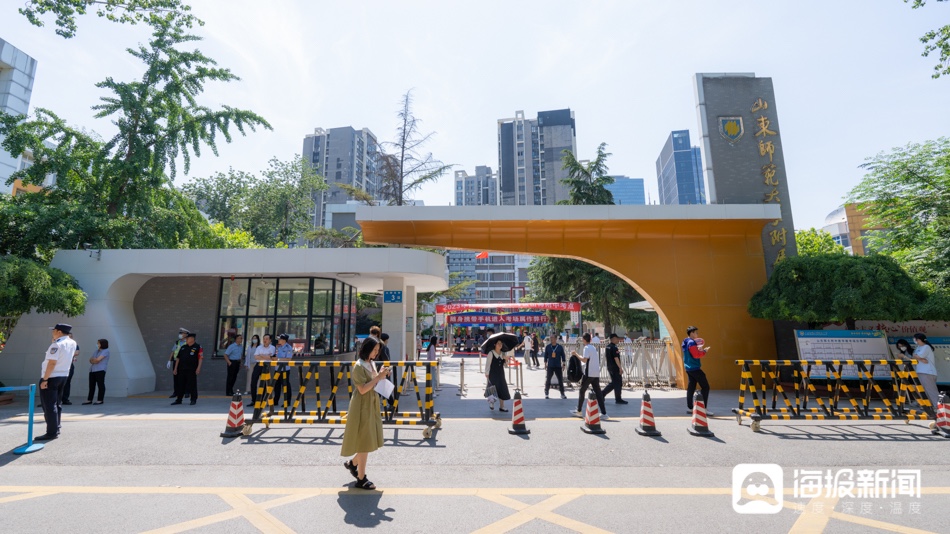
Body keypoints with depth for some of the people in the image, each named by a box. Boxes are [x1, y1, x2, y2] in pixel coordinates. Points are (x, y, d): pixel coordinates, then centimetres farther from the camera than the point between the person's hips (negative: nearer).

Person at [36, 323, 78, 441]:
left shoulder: (56, 344, -18)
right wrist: (55, 340, 18)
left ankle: (51, 433, -3)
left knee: (49, 405, -4)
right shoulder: (72, 343, 6)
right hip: (63, 376, 8)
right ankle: (56, 429, 21)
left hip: (51, 377, -8)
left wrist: (45, 379, -21)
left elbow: (52, 362, -23)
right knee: (57, 403, 16)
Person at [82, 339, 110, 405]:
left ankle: (100, 400, 0)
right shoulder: (97, 351, 21)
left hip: (100, 370, -8)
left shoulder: (106, 351, -4)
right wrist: (94, 361, -5)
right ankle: (89, 400, 15)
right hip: (92, 370, 8)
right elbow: (90, 360, 17)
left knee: (100, 385, -4)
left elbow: (98, 359, -12)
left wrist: (93, 359, 8)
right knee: (91, 385, 9)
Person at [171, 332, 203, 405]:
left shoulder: (198, 347, -3)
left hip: (192, 370, -5)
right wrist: (176, 368, 12)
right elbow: (178, 358, 17)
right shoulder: (183, 347, 14)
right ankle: (178, 400, 22)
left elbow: (200, 358, -8)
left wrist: (198, 368, -15)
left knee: (192, 385, 0)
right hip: (182, 369, 5)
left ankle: (194, 400, 9)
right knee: (181, 385, 11)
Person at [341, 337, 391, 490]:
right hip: (362, 407, -8)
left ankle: (352, 463, 38)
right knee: (365, 441, 1)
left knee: (369, 440, 16)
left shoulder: (372, 364, 8)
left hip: (371, 406, 8)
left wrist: (381, 376, -2)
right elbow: (363, 389, -23)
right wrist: (378, 377, -23)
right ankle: (361, 479, 14)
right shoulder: (359, 366, -17)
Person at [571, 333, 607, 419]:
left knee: (582, 391, 6)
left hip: (589, 374, -7)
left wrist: (576, 354, -11)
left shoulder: (587, 348, -10)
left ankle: (579, 411, 15)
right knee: (598, 393, 5)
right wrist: (578, 355, 27)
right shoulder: (594, 347, 16)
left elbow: (584, 360, -21)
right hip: (596, 374, 7)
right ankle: (603, 413, -1)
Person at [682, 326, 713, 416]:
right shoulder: (692, 343, -16)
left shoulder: (686, 342, 13)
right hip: (694, 368, -10)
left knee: (691, 387, 11)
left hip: (689, 368, 10)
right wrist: (704, 351, -8)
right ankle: (704, 408, -7)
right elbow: (696, 355, -20)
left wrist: (699, 349, 12)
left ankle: (690, 408, 14)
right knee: (705, 387, -5)